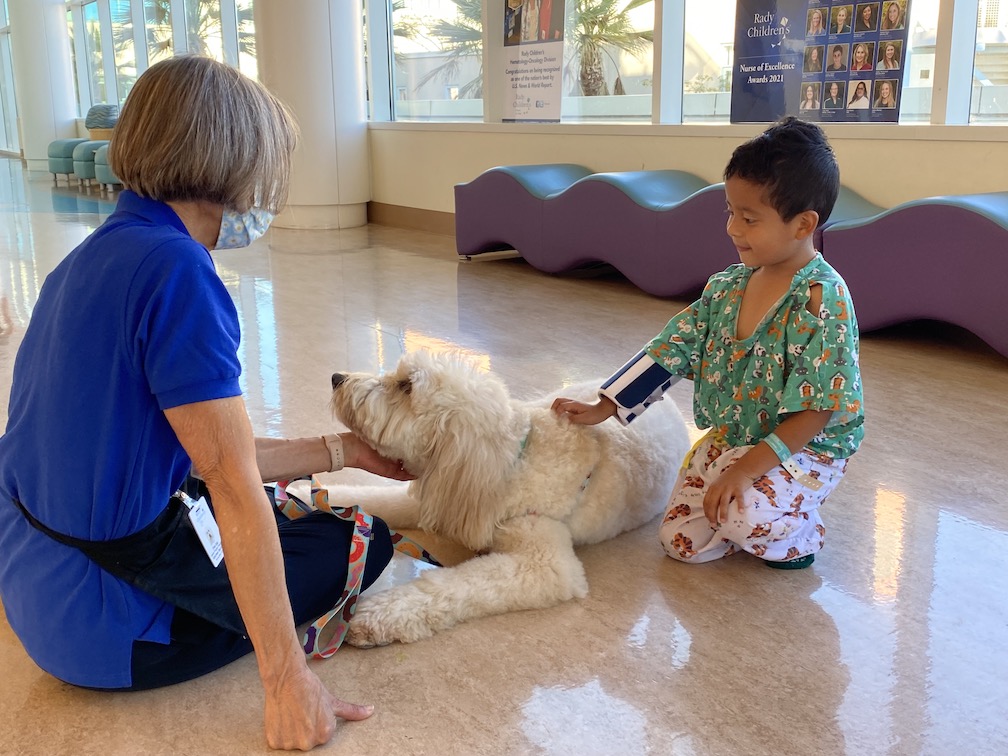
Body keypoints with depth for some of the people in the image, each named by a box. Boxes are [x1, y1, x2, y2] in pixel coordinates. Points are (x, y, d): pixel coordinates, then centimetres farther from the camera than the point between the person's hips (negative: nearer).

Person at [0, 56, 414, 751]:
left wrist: (343, 451, 14)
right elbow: (234, 485, -26)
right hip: (99, 620, -9)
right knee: (363, 541, 8)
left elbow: (205, 455, 8)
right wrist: (288, 681, -21)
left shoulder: (100, 255, 6)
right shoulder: (177, 271, -25)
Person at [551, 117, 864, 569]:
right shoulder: (727, 287, -1)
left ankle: (797, 535, 2)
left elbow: (818, 409, -24)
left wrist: (748, 468, -29)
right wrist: (604, 408, -2)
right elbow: (672, 349, 3)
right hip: (727, 439, 6)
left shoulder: (823, 300, -22)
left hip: (804, 449, -6)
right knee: (681, 541, -5)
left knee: (743, 515, -33)